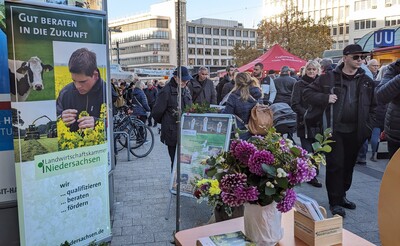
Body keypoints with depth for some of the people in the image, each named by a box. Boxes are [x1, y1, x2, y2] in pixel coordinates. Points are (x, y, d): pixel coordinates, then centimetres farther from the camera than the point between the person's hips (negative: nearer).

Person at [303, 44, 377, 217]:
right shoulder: (329, 78, -2)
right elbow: (307, 93, 0)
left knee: (349, 165, 14)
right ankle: (335, 202, 8)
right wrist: (325, 98, -15)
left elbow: (373, 105, 13)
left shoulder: (367, 82, 9)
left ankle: (341, 195, 32)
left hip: (355, 132, 4)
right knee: (335, 165, -3)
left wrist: (369, 126, 2)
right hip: (335, 130, -4)